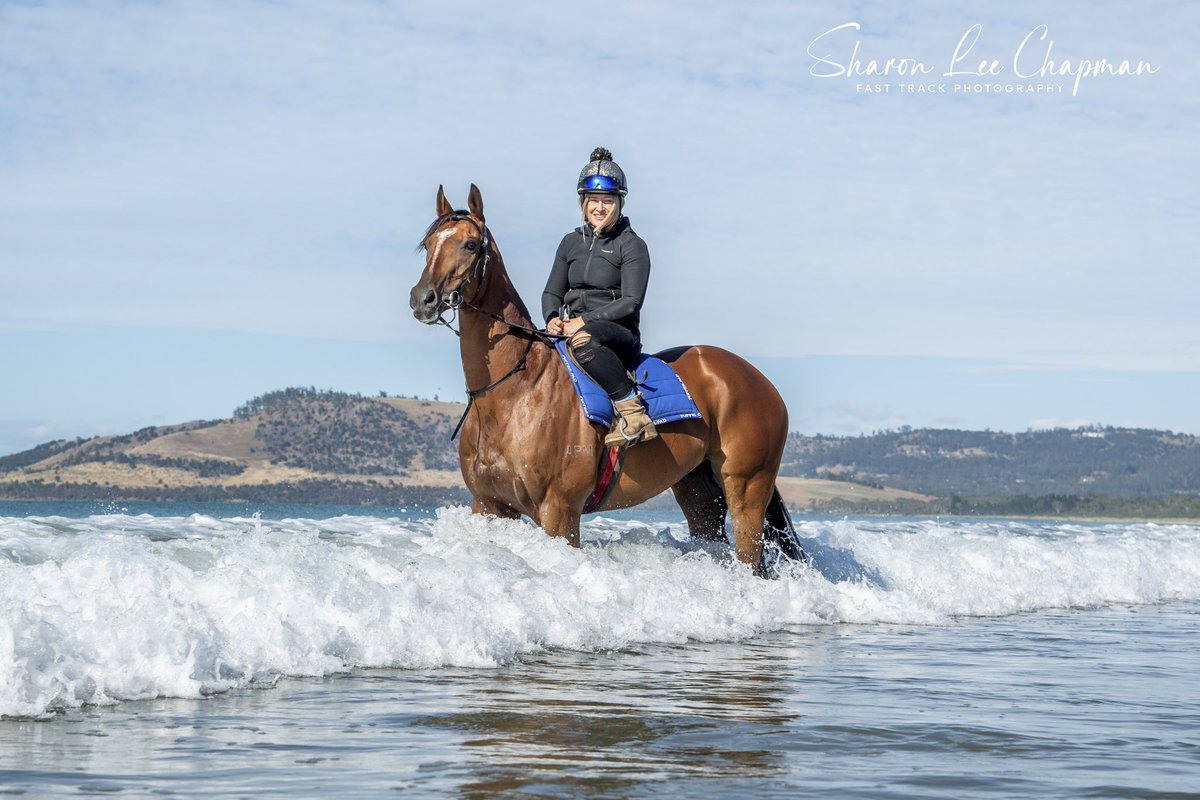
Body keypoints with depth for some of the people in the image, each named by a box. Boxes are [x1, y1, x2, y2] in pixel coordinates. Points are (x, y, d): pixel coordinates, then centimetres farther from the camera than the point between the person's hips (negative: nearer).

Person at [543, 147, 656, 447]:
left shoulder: (632, 246, 0)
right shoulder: (571, 242, 17)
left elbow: (631, 302, -10)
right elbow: (552, 292, 17)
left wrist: (586, 321, -19)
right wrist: (553, 318, -6)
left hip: (620, 335, -6)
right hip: (570, 330, 6)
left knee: (584, 340, -41)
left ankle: (631, 410, -37)